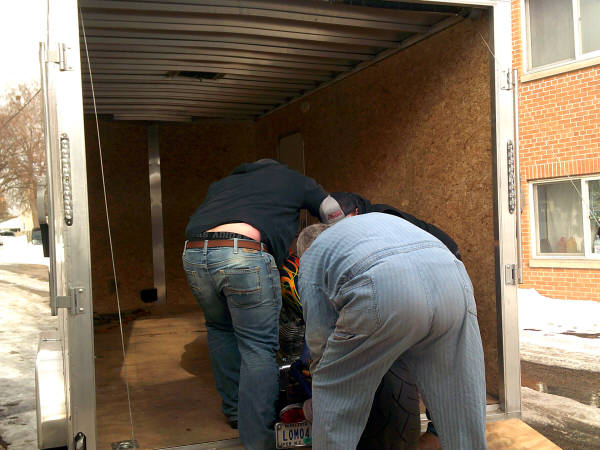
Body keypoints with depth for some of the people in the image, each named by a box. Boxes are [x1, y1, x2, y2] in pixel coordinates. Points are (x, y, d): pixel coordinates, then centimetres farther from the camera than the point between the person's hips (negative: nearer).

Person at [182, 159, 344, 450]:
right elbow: (339, 221, 27)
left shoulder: (221, 183, 37)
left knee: (220, 328, 25)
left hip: (194, 253, 5)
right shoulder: (294, 180, 26)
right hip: (246, 255, -5)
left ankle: (233, 411, 33)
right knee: (259, 347, 3)